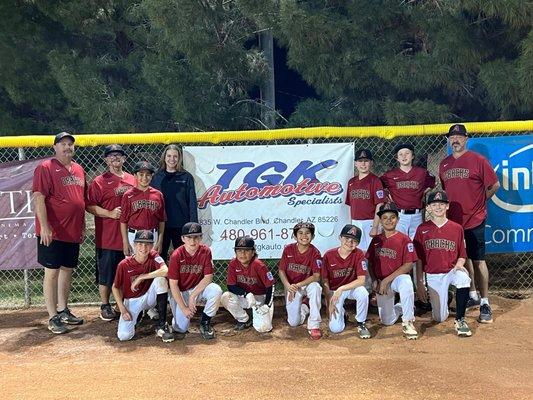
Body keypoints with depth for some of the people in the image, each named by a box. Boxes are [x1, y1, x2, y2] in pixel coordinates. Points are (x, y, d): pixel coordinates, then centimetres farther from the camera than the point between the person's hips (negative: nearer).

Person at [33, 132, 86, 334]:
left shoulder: (79, 169, 13)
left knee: (67, 270, 15)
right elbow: (39, 198, -14)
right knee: (52, 272, -1)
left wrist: (82, 226, 17)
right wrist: (44, 227, -20)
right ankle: (53, 317, 7)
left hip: (73, 232, 7)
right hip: (52, 232, -7)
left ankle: (63, 310, 28)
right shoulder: (46, 168, -8)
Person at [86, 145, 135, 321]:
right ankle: (105, 306, 20)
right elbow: (90, 206, -7)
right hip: (107, 237, -4)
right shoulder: (99, 182, -4)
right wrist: (110, 213, -19)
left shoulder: (132, 180, 11)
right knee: (106, 274, 5)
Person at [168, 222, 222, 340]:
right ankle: (178, 312, 23)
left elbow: (208, 277, -13)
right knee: (181, 328, -13)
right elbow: (173, 285, -16)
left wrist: (193, 296, -21)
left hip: (198, 288, 2)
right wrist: (184, 308, -20)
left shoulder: (205, 251, -13)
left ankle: (205, 322, -7)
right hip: (179, 292, -2)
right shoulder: (176, 255, -19)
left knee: (216, 290, -29)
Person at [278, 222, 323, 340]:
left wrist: (298, 285, -27)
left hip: (307, 285, -1)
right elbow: (281, 270, -5)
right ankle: (304, 306, 27)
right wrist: (288, 286, -22)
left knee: (315, 287, -38)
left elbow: (316, 276, -18)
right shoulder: (288, 249, -9)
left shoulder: (314, 252, -13)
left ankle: (314, 325, -24)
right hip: (291, 286, 1)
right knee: (294, 322, -9)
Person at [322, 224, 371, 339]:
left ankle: (361, 324, -9)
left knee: (363, 292, -36)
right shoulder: (329, 255, -16)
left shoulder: (359, 254, -16)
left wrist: (341, 289, -32)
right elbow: (325, 281, -7)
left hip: (352, 287, 1)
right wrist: (329, 302, -13)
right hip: (333, 291, 0)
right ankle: (340, 311, 23)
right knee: (336, 328, -14)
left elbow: (361, 280, -22)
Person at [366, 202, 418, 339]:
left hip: (398, 277, -4)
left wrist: (386, 280, -17)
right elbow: (370, 263, 10)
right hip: (381, 283, 4)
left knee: (406, 283, -42)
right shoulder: (376, 239, 5)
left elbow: (408, 265, -14)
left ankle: (407, 322, -26)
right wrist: (375, 280, -7)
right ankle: (402, 307, 38)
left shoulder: (404, 239, -9)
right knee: (387, 321, 5)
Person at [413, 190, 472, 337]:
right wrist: (419, 283, -1)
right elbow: (419, 259, 2)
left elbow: (462, 255, 7)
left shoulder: (457, 228, 1)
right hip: (433, 276, 0)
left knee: (463, 278, -37)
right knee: (439, 318, 0)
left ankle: (459, 320, -19)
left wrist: (459, 264, -16)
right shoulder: (422, 229, 0)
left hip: (452, 270, 0)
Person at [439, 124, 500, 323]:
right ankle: (471, 294, 31)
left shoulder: (478, 160, -7)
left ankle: (485, 303, 3)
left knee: (478, 260, -3)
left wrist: (479, 201, 3)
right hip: (453, 220, 6)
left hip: (474, 219, -5)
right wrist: (450, 205, 10)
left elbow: (494, 185, -4)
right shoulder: (444, 164, 9)